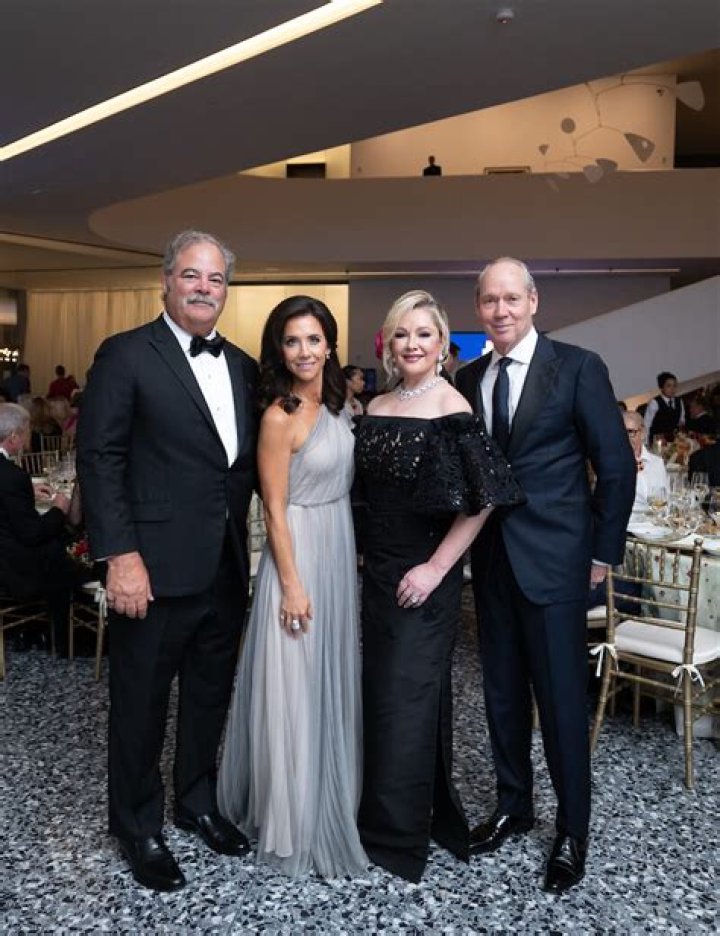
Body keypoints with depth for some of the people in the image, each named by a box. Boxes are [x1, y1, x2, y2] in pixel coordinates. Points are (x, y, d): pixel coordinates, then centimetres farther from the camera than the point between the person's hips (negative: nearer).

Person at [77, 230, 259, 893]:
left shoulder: (243, 367, 11)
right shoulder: (126, 355, -7)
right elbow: (100, 458, -12)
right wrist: (120, 555, -17)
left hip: (226, 569, 6)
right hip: (156, 568, -5)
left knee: (210, 697, 20)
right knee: (141, 705, 11)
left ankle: (198, 801, 42)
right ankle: (138, 828, 33)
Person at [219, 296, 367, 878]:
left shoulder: (334, 402, 5)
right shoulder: (279, 416, -17)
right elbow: (275, 511, -17)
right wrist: (292, 586, -17)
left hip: (340, 550, 8)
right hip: (299, 553, -8)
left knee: (332, 678, 19)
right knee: (295, 686, 4)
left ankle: (332, 797, 40)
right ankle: (293, 819, 24)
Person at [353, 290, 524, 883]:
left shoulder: (453, 411, -13)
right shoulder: (378, 407, 7)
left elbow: (481, 502, -15)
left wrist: (436, 568, -16)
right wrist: (372, 557, 8)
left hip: (424, 577, -6)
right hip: (378, 569, 7)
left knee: (407, 696, 4)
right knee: (381, 689, 16)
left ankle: (398, 833, 22)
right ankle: (385, 808, 37)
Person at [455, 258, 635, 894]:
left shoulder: (577, 367, -6)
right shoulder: (468, 379, 7)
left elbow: (617, 467, -5)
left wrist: (603, 551, -4)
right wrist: (473, 542, 4)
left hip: (554, 559, -4)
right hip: (491, 560, 5)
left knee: (561, 696, 5)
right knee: (503, 692, 15)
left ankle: (573, 830, 25)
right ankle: (513, 806, 34)